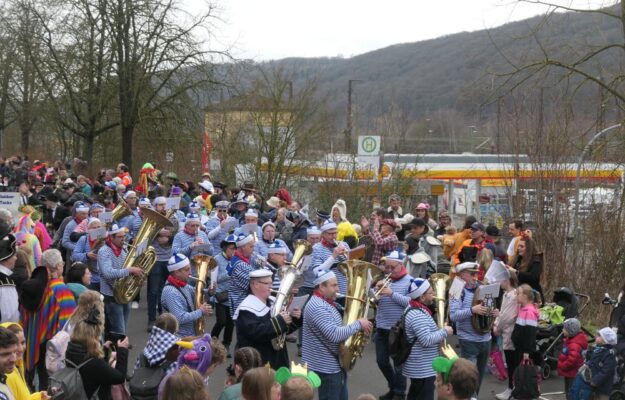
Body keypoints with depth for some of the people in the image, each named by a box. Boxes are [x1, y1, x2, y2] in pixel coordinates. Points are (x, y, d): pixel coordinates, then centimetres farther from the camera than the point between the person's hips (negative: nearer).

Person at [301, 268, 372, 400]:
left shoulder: (326, 303, 10)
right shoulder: (318, 307, -24)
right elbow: (335, 334, -33)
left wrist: (357, 327, 2)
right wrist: (358, 324, -23)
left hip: (335, 364, 10)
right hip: (327, 367, -10)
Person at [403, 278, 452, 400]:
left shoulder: (416, 309, 10)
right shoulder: (417, 316, -25)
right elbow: (427, 340, -31)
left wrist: (440, 333, 10)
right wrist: (445, 331, -18)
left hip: (418, 367, 11)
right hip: (424, 369, -11)